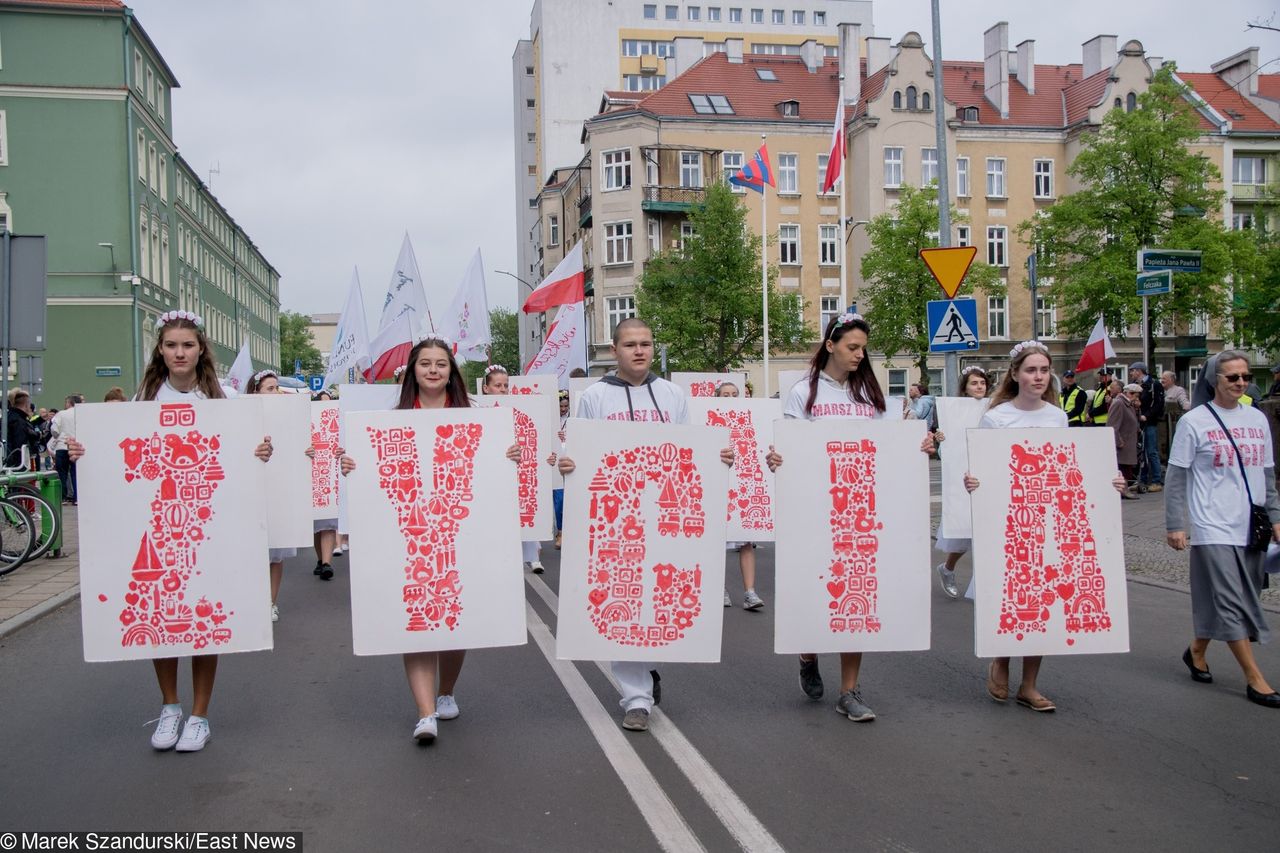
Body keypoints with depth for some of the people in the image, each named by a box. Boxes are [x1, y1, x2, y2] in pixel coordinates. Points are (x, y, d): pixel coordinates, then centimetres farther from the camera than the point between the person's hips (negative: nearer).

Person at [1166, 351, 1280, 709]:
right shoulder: (1194, 421, -5)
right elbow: (1176, 477, -4)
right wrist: (1175, 525, -8)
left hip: (1250, 527, 6)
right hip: (1213, 527, -6)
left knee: (1242, 600, 11)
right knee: (1230, 602, -6)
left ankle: (1196, 650, 31)